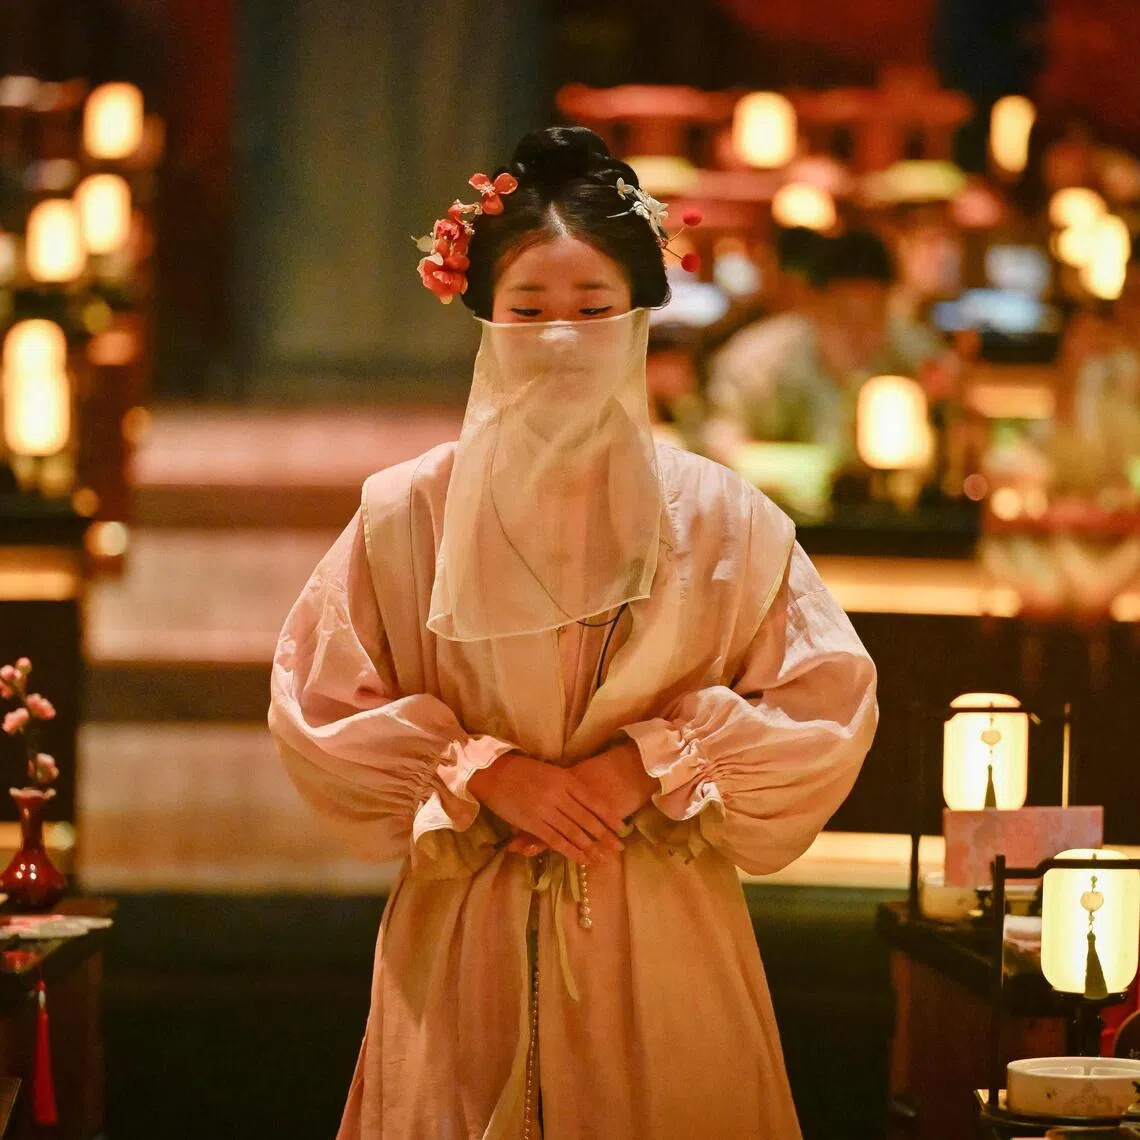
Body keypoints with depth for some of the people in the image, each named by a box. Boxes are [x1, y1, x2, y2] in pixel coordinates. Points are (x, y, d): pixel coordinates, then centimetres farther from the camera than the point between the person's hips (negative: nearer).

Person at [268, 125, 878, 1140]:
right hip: (464, 940, 0)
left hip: (662, 946, 0)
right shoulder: (405, 513, 0)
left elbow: (831, 711, -1)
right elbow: (315, 709, 1)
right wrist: (480, 772, -10)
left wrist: (655, 762, -11)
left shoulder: (724, 520, 1)